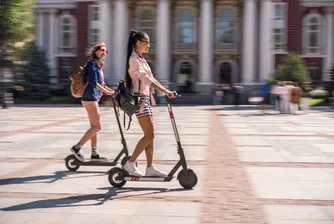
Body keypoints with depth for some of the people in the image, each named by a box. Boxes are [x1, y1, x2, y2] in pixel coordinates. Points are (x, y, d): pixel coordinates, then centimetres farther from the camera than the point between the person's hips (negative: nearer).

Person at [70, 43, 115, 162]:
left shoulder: (98, 65, 17)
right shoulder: (92, 63, -11)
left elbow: (101, 84, 21)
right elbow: (93, 82, -20)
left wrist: (113, 91, 13)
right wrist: (106, 91, -21)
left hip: (94, 98, 10)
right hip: (90, 98, -10)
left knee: (94, 127, 12)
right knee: (97, 126, -9)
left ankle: (94, 153, 18)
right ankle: (77, 147, -6)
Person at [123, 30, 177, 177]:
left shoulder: (141, 59, 18)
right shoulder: (134, 59, -13)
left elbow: (149, 78, 20)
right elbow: (145, 78, -26)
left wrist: (166, 91, 12)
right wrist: (165, 91, -32)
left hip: (145, 98, 10)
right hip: (139, 98, -10)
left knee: (149, 135, 8)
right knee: (149, 135, -11)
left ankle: (150, 168, 10)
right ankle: (130, 163, -3)